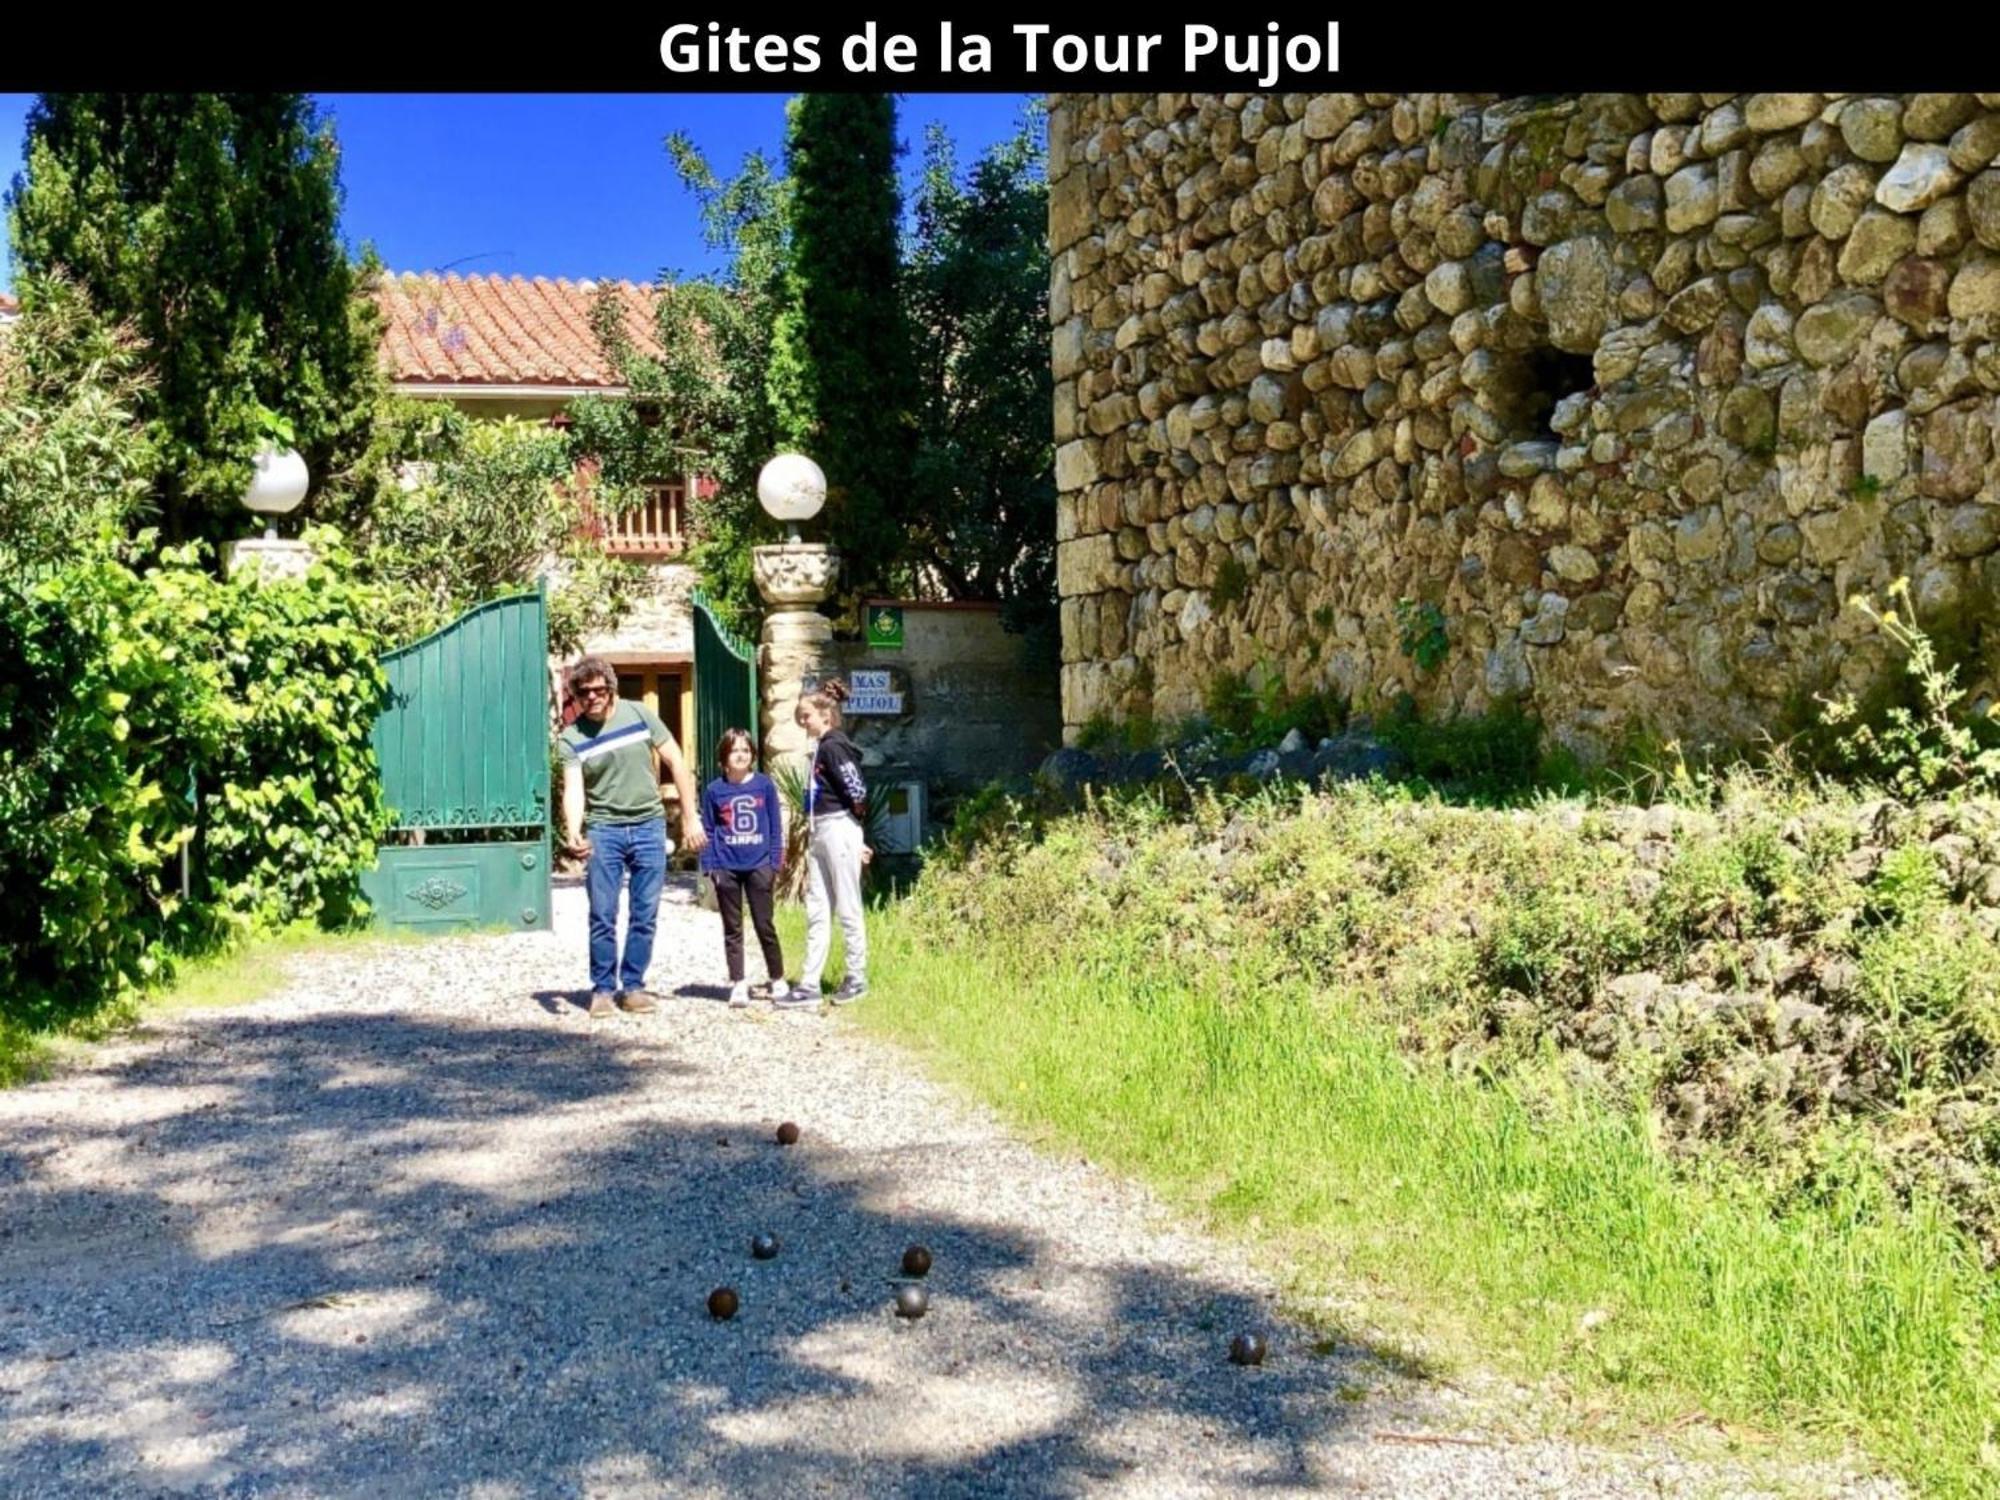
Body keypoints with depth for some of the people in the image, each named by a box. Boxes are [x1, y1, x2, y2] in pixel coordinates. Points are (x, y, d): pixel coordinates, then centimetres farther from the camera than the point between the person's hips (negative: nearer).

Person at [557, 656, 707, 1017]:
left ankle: (633, 986, 14)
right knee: (602, 916, -1)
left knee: (644, 916, 4)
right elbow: (573, 790, -15)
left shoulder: (639, 715, -1)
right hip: (603, 829, -1)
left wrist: (690, 818, 0)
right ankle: (602, 988, 11)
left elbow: (676, 763, 3)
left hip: (648, 825, 1)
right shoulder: (571, 738, -4)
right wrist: (573, 833, -34)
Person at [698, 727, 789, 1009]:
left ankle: (778, 981, 15)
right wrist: (709, 866, -3)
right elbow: (708, 832, 4)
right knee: (732, 929, 8)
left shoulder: (765, 785, 1)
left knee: (765, 925, 3)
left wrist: (775, 863, -1)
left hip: (759, 866, -1)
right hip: (726, 869, 1)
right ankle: (738, 984, 14)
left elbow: (776, 827, 4)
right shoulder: (714, 791, 1)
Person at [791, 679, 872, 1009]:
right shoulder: (821, 748, 15)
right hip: (819, 832, 10)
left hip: (838, 829, -10)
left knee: (847, 907, 1)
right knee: (817, 910, 8)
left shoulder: (834, 746, -13)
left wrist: (855, 824, -4)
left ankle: (857, 978, 12)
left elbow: (857, 791, -19)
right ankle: (810, 984, 9)